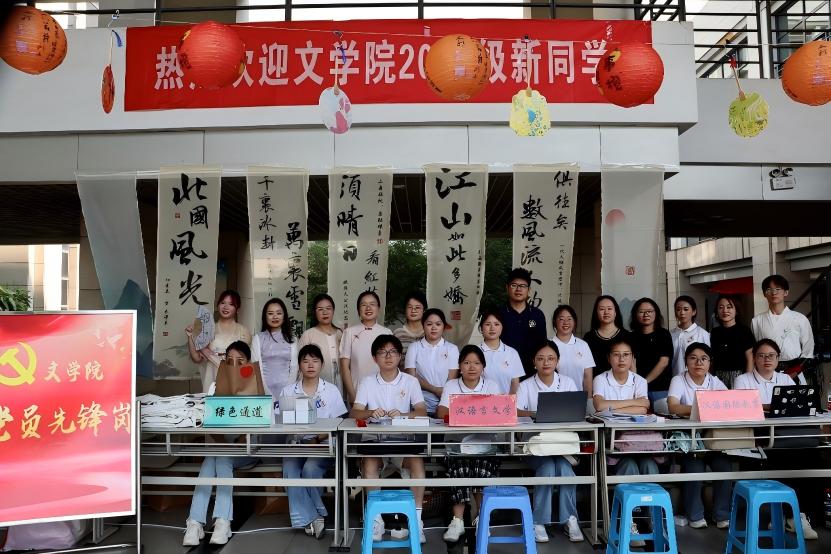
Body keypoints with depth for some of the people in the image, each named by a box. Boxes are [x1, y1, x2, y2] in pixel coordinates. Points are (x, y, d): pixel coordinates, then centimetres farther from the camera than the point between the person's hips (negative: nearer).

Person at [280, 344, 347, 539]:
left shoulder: (331, 390, 6)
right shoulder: (288, 391, 11)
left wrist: (317, 439, -16)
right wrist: (291, 437, -16)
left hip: (323, 444, -2)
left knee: (310, 469, -29)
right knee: (290, 471, -27)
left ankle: (314, 515, -7)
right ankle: (309, 518, -18)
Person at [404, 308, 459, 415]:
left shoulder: (452, 349, 8)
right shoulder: (414, 347, 7)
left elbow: (452, 379, 1)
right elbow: (412, 376, -1)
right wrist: (436, 390, -12)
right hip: (422, 403, 0)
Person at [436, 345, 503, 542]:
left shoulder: (491, 386, 9)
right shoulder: (451, 386, 9)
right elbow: (441, 413, -4)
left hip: (484, 440, 0)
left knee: (485, 464, -29)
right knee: (459, 463, -30)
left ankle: (481, 515, -11)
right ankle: (458, 519, -24)